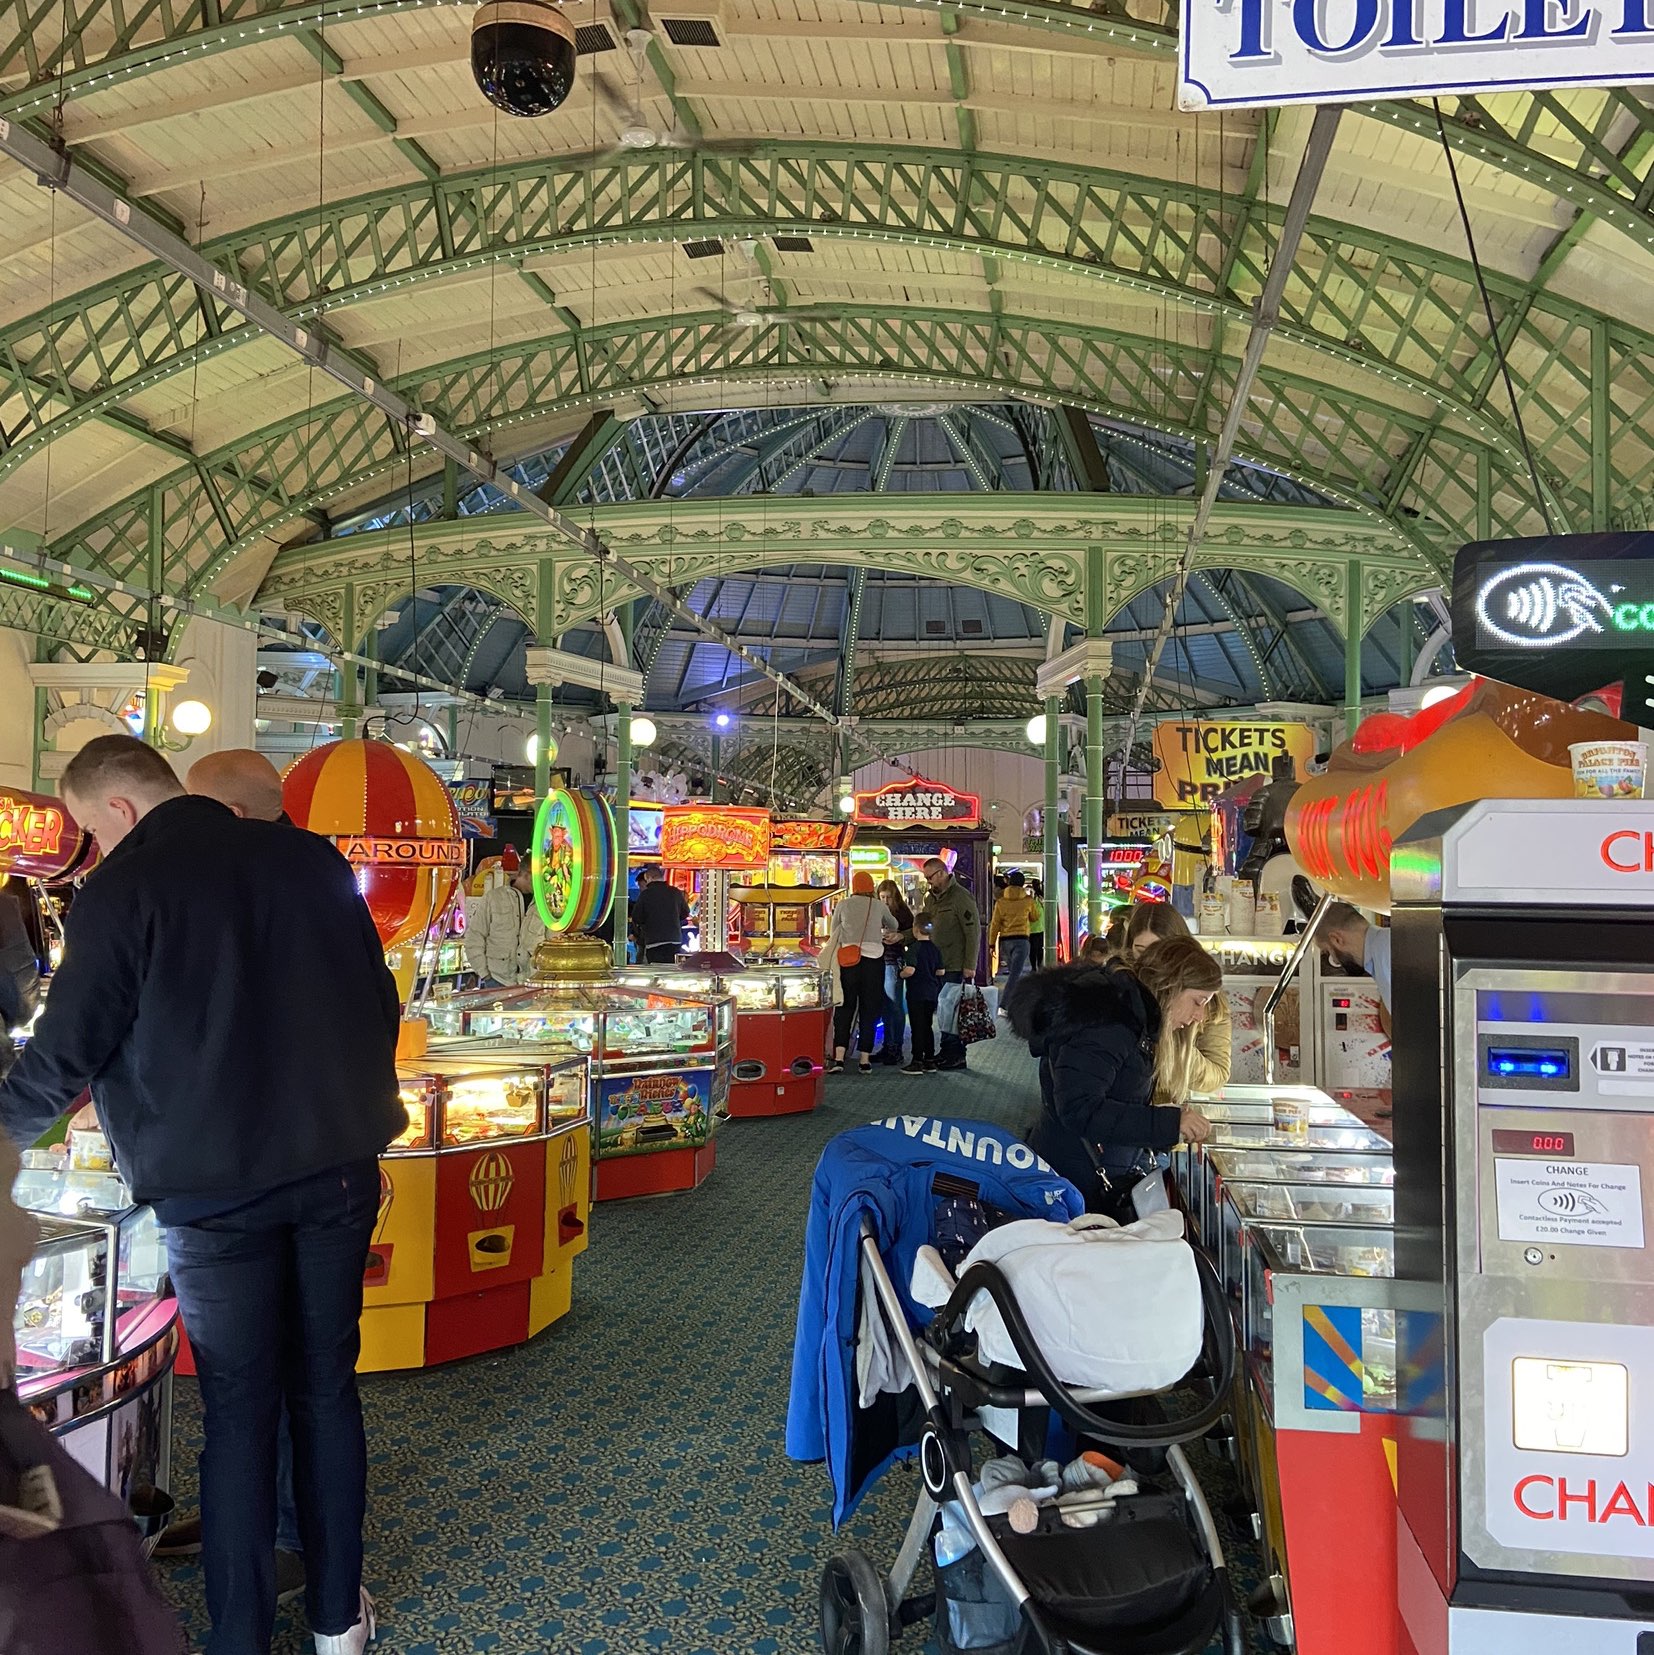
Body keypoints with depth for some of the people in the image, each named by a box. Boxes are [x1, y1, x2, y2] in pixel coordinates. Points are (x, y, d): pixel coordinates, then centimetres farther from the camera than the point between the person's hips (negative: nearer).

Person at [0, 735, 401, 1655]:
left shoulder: (125, 888, -9)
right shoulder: (312, 858, 5)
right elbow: (380, 1005, 9)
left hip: (214, 1189, -4)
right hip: (337, 1167, 4)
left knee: (238, 1408, 7)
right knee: (328, 1384, 14)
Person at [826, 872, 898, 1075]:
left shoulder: (843, 905, 2)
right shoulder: (879, 906, 4)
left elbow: (833, 933, 12)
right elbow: (893, 926, 22)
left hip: (847, 961, 0)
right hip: (874, 960, 0)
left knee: (844, 1008, 4)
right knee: (869, 1010, 8)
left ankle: (838, 1058, -7)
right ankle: (865, 1060, 8)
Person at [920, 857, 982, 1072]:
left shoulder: (961, 897, -11)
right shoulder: (932, 898, 15)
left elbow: (973, 932, -13)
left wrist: (970, 965, -16)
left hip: (956, 966, -8)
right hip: (938, 965, 8)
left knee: (948, 1008, -8)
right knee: (942, 1009, 10)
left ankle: (956, 1055, 1)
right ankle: (947, 1052, 19)